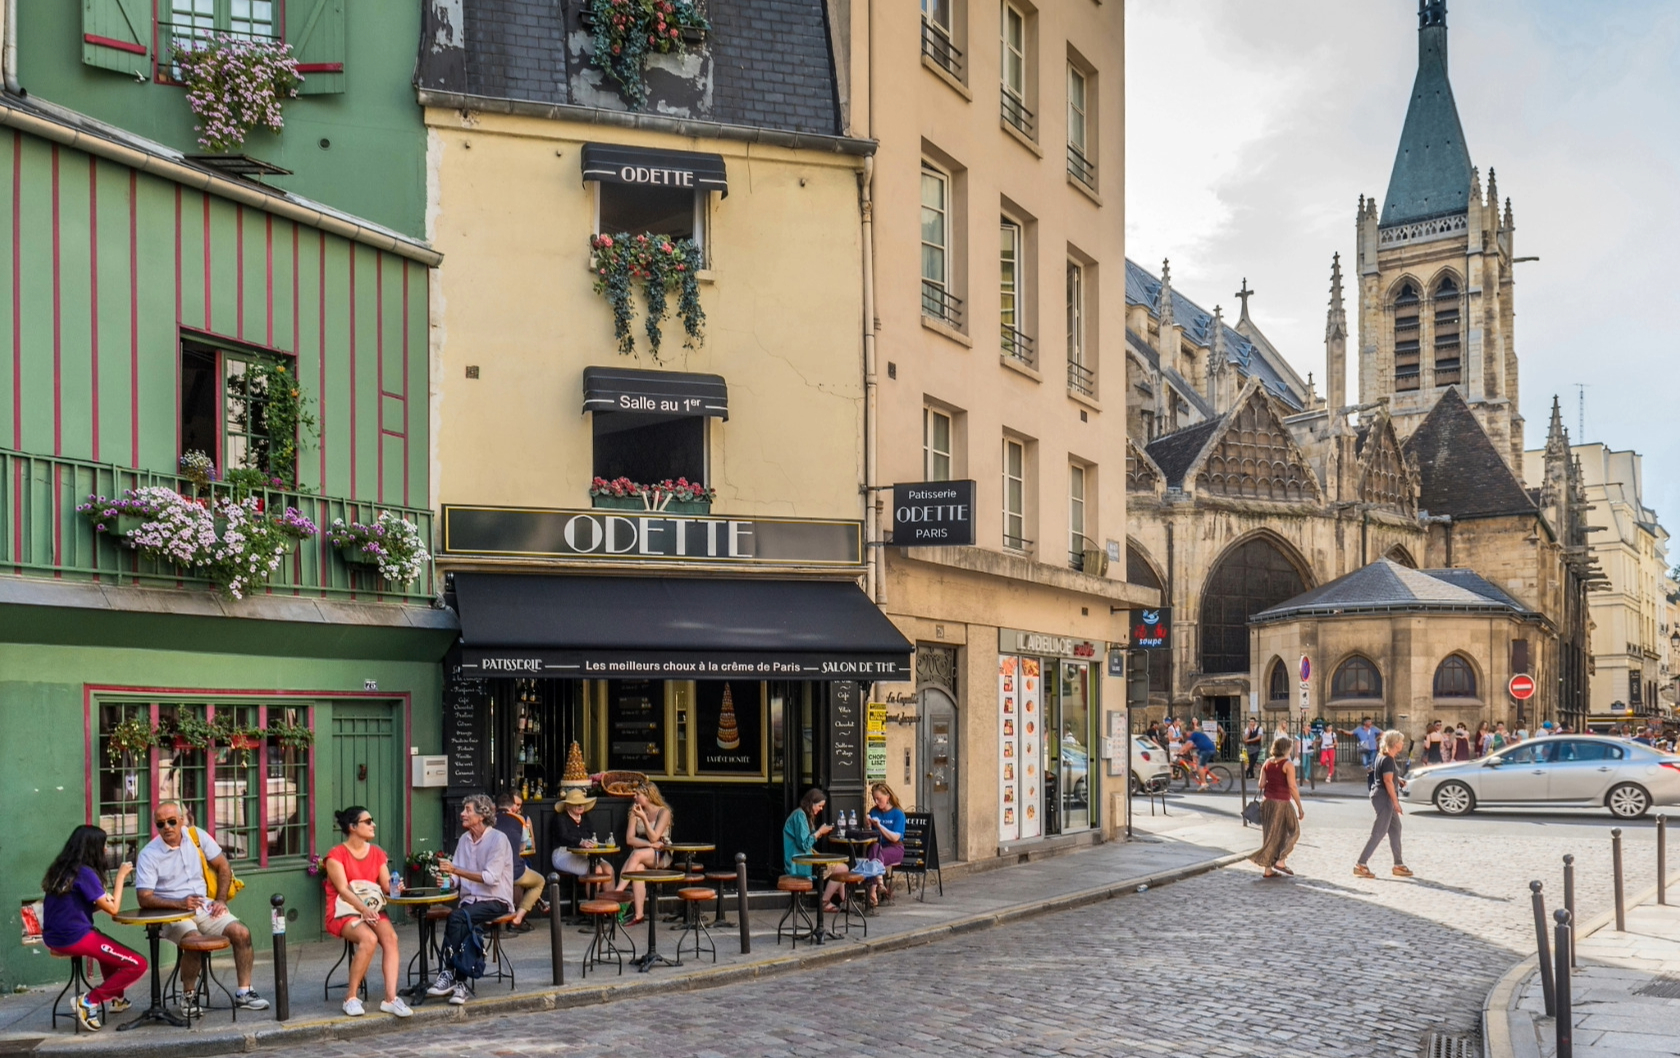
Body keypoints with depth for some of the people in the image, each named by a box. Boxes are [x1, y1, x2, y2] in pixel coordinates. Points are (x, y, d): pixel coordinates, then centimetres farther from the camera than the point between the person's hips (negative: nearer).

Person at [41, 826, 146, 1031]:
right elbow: (112, 908, -11)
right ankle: (89, 1001, -6)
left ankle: (116, 998, 39)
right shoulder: (84, 872, -15)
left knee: (108, 948, 37)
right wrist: (121, 876, -1)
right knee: (138, 964, -5)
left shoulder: (62, 870, 9)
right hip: (74, 938, -9)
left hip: (54, 937, 9)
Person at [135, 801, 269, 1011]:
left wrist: (221, 900, 0)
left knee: (242, 933, -14)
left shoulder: (196, 836, 2)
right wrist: (179, 904, -24)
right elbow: (144, 898, -13)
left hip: (204, 907, 4)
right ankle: (188, 996, -11)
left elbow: (222, 866, 11)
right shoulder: (149, 854, -9)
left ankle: (244, 993, -2)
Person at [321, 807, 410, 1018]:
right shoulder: (336, 855, -4)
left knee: (390, 936, -28)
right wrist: (364, 909, -30)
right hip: (344, 913, -5)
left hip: (373, 910, 5)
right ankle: (351, 998, -21)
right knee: (369, 939, -34)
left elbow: (386, 885, 6)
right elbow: (343, 889, -15)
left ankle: (390, 998, -34)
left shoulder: (377, 853, 14)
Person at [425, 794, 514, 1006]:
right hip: (470, 899, 5)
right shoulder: (465, 839, 13)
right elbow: (457, 875, 11)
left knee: (457, 917, -30)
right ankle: (459, 983, -27)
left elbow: (491, 877, -18)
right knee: (462, 925, -27)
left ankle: (448, 973, -24)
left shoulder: (498, 839, -9)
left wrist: (455, 870, -21)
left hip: (495, 901, -5)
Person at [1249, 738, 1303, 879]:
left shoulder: (1267, 762, 6)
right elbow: (1292, 787, -16)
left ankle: (1268, 869, 12)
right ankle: (1280, 861, -1)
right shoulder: (1288, 765, -11)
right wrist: (1300, 807, -12)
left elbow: (1261, 784, 2)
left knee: (1270, 835, 11)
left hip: (1266, 801, 6)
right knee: (1293, 832, 9)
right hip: (1282, 802, -6)